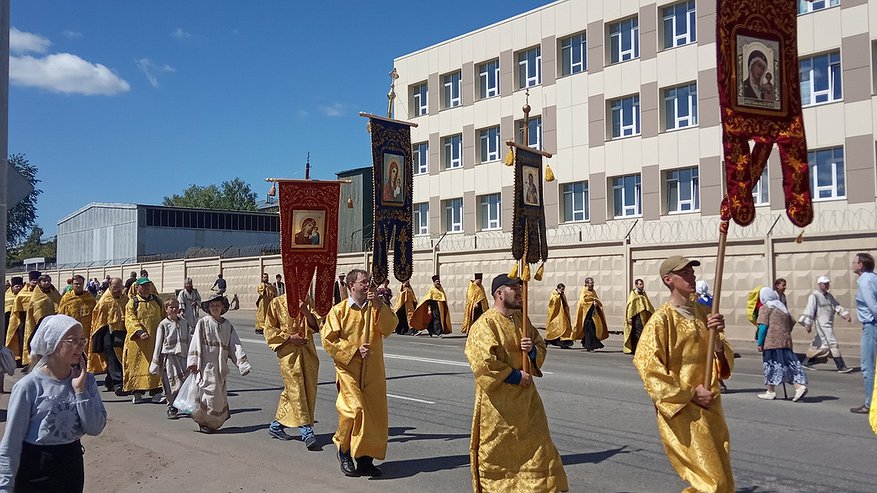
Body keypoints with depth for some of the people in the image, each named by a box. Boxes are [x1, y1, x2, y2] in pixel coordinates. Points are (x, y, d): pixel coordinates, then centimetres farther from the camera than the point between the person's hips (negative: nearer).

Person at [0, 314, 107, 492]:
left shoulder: (86, 380, -4)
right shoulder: (29, 386, -16)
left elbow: (95, 429, -9)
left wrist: (80, 390, -16)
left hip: (73, 464, 4)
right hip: (34, 466, -4)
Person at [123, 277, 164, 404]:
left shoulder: (157, 301, 13)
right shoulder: (132, 303, 2)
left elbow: (163, 318, 19)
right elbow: (130, 321, -11)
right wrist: (139, 332, -27)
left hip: (155, 340, 3)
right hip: (138, 341, -3)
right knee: (137, 365, 0)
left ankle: (155, 392, 3)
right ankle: (137, 393, 9)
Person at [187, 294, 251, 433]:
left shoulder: (228, 325, 12)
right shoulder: (202, 323, 3)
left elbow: (235, 345, 9)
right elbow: (196, 343, 0)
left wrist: (243, 363, 1)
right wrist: (193, 362, -8)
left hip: (221, 366, 4)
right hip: (207, 364, -4)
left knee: (221, 395, 4)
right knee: (211, 392, -11)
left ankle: (213, 422, 19)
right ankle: (203, 421, 6)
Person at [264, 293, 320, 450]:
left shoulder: (308, 302, 8)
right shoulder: (277, 303, -1)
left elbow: (315, 325, -1)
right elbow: (269, 329, 0)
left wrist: (306, 312, -18)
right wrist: (289, 337, -10)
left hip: (307, 351, 5)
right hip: (288, 353, -5)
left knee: (309, 390, 9)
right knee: (296, 390, -9)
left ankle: (276, 426, 24)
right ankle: (307, 432, -7)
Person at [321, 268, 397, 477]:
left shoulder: (376, 309, 8)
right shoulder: (339, 311, -2)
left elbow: (390, 327, -6)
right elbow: (328, 340, -6)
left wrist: (379, 306, -17)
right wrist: (355, 350, -13)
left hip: (373, 372, 4)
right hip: (348, 369, -4)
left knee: (374, 414, 3)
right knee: (354, 410, -18)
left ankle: (365, 459, 17)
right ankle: (344, 449, 8)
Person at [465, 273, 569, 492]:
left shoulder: (521, 319, 9)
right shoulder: (485, 324, -15)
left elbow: (541, 347, 15)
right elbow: (484, 361, -23)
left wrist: (532, 350, -9)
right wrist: (516, 376, -17)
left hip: (525, 395, 7)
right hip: (499, 398, -7)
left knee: (537, 444, 10)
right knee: (497, 449, 5)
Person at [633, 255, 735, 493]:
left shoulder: (703, 312, 7)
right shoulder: (662, 319, -14)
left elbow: (725, 362, 9)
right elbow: (647, 367, -16)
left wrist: (717, 338, -12)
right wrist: (690, 394, -16)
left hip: (710, 406, 7)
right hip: (682, 411, -7)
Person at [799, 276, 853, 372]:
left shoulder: (829, 296, 16)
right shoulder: (814, 296, -10)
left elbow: (837, 307, 11)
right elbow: (809, 310, -12)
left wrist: (845, 314, -6)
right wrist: (808, 324, -14)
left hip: (829, 324, 9)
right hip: (822, 324, -9)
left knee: (819, 343, 13)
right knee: (832, 344, -10)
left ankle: (807, 362, 23)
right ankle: (841, 366, -9)